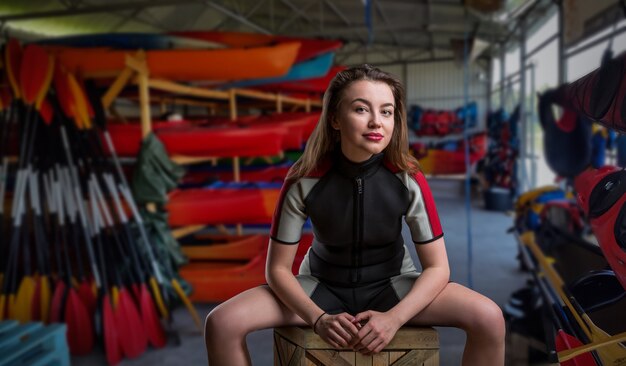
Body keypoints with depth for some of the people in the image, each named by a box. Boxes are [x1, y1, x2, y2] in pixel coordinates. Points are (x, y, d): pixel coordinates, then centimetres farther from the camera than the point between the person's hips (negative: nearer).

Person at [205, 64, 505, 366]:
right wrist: (319, 319, -26)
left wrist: (394, 318, -26)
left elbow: (437, 266, -12)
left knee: (489, 318, -22)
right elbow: (278, 268, -12)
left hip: (391, 285, 1)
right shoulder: (303, 181, -21)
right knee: (221, 323, -20)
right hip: (322, 286, 0)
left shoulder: (409, 179, -19)